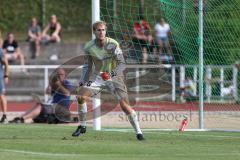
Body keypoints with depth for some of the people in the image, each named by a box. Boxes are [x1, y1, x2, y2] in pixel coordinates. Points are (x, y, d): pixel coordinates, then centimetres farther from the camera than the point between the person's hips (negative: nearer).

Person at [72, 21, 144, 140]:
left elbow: (122, 64, -22)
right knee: (81, 97, -13)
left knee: (125, 105, -16)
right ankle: (82, 126, 6)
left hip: (114, 76, -3)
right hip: (97, 76, 4)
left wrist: (112, 73, -38)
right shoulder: (89, 47, -7)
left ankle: (138, 132, -2)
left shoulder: (113, 44, -19)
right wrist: (82, 80, -2)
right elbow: (88, 65, 8)